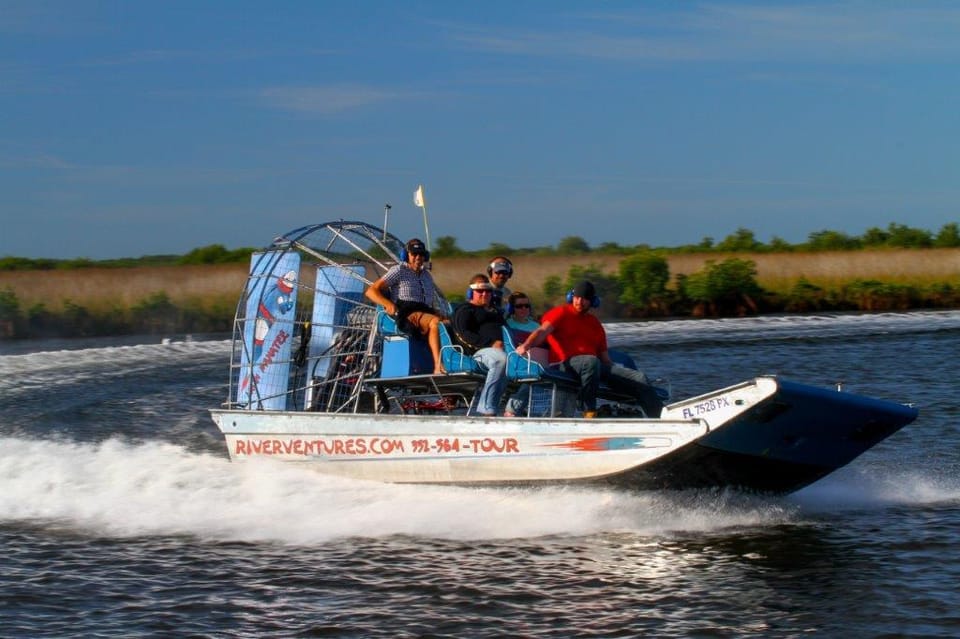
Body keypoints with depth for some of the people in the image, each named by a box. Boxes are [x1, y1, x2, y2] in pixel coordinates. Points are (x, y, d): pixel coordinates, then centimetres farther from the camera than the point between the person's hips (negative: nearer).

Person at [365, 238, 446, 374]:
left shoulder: (427, 275, 28)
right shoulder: (399, 271, 8)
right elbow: (370, 291, 2)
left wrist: (436, 312, 9)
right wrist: (387, 304, -16)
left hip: (425, 312, 6)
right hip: (406, 314, -6)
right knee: (435, 322, -37)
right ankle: (438, 367, -49)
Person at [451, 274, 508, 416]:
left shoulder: (494, 311, 37)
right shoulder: (465, 310, 14)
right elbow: (463, 335, -2)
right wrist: (490, 343, -15)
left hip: (499, 348, 7)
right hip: (477, 351, -7)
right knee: (501, 358, -40)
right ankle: (488, 409, -43)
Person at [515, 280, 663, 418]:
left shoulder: (595, 324, 28)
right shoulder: (561, 313, 12)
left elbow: (605, 358, 26)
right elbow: (543, 330, -7)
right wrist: (527, 345, -28)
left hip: (594, 364, 6)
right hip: (566, 363, -6)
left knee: (639, 378, -9)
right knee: (591, 361, -43)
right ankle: (589, 414, -41)